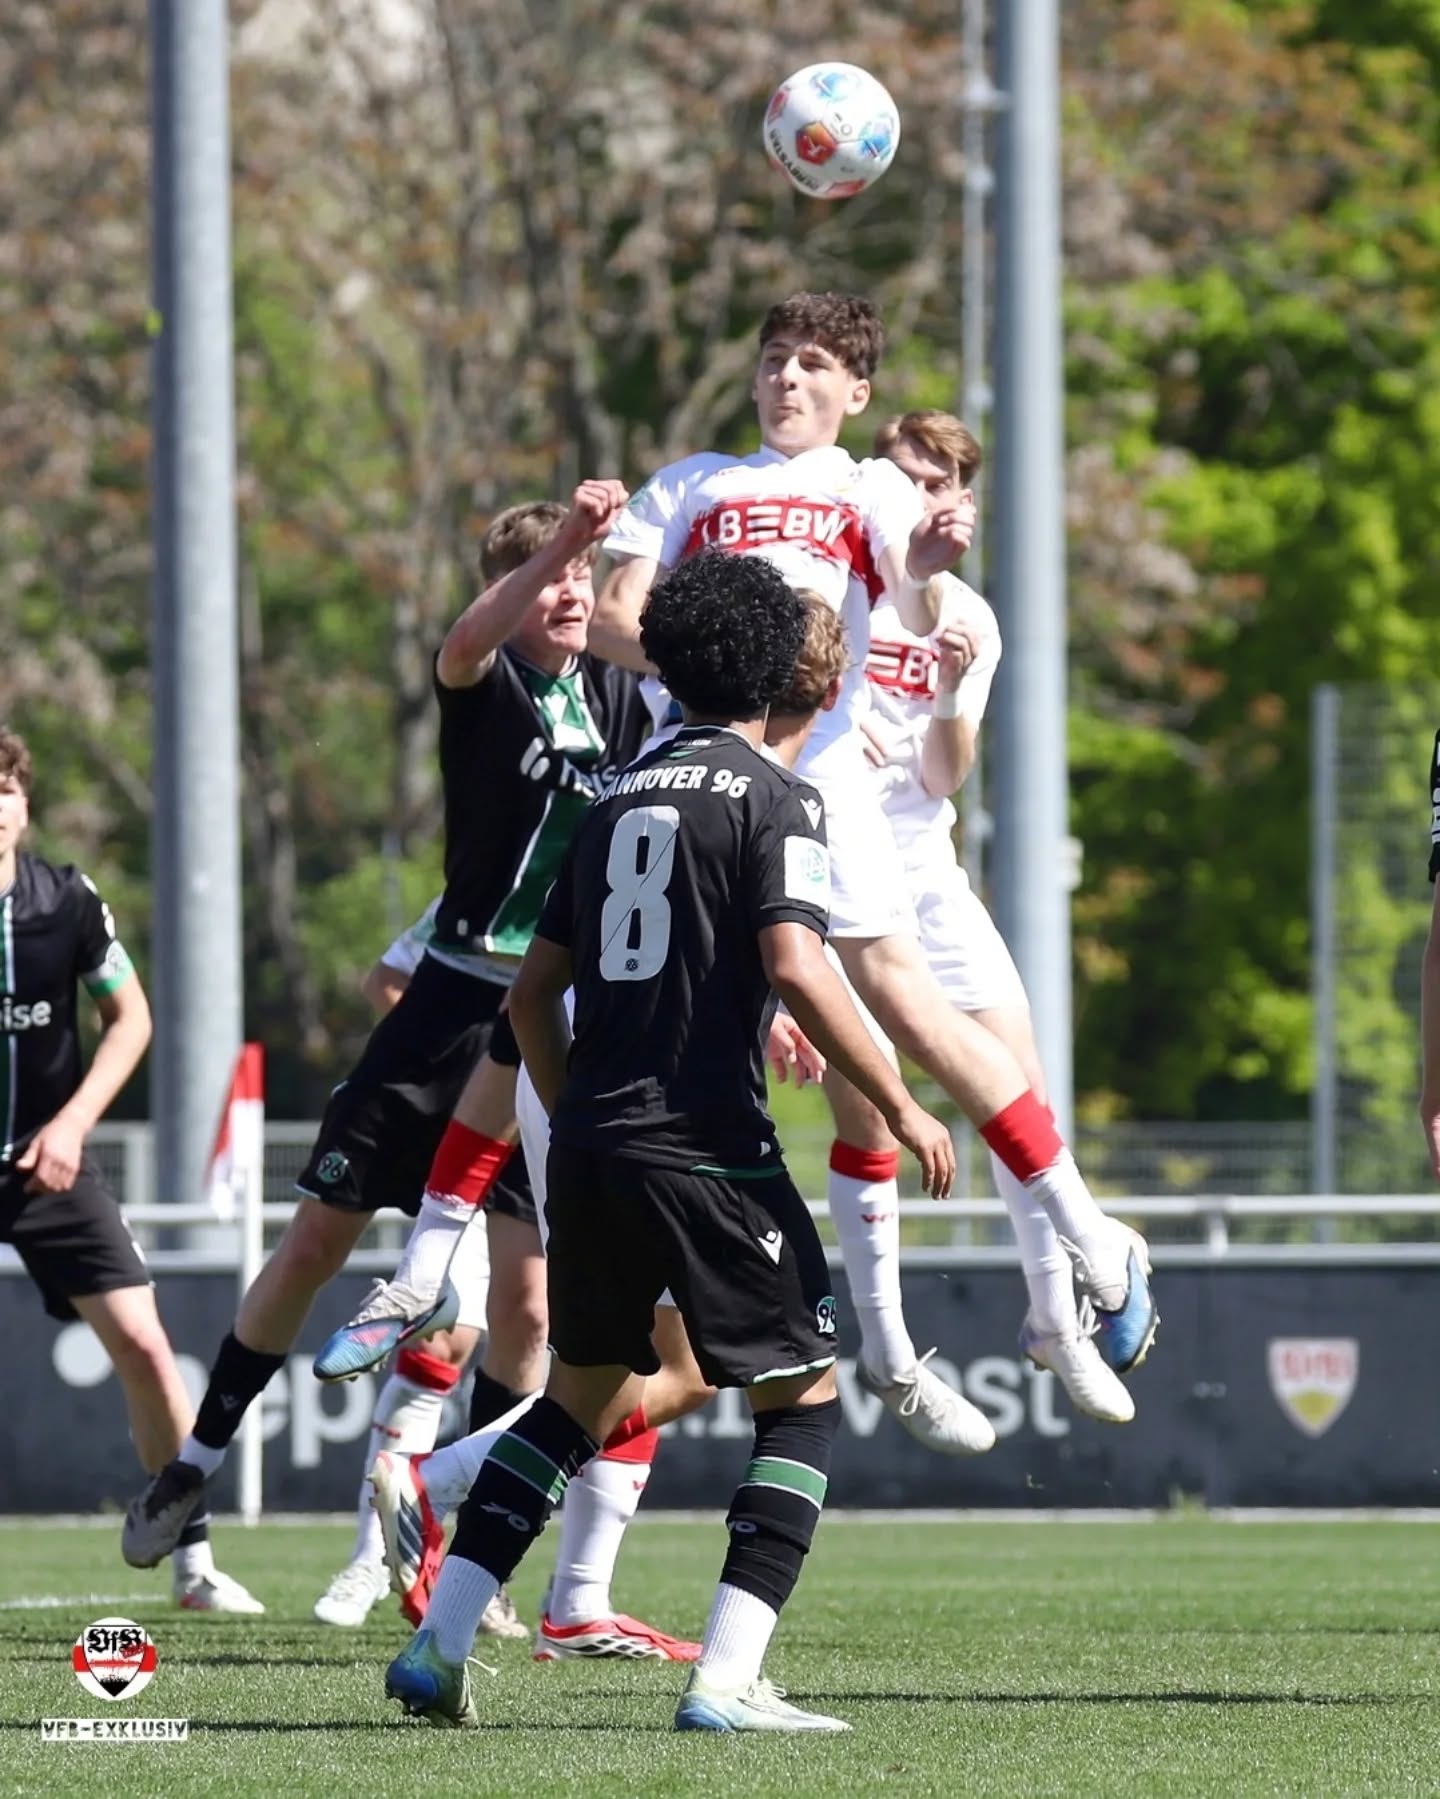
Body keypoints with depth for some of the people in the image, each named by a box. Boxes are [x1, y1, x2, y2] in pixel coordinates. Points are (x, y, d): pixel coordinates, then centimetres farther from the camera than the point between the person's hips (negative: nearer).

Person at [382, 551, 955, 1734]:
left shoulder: (622, 799, 16)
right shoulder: (775, 800, -5)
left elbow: (533, 990, 17)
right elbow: (795, 968, -19)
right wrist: (900, 1108, -13)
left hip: (590, 1147, 7)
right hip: (707, 1149, -7)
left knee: (585, 1393, 20)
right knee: (805, 1394, 3)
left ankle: (438, 1648, 13)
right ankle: (726, 1681, -10)